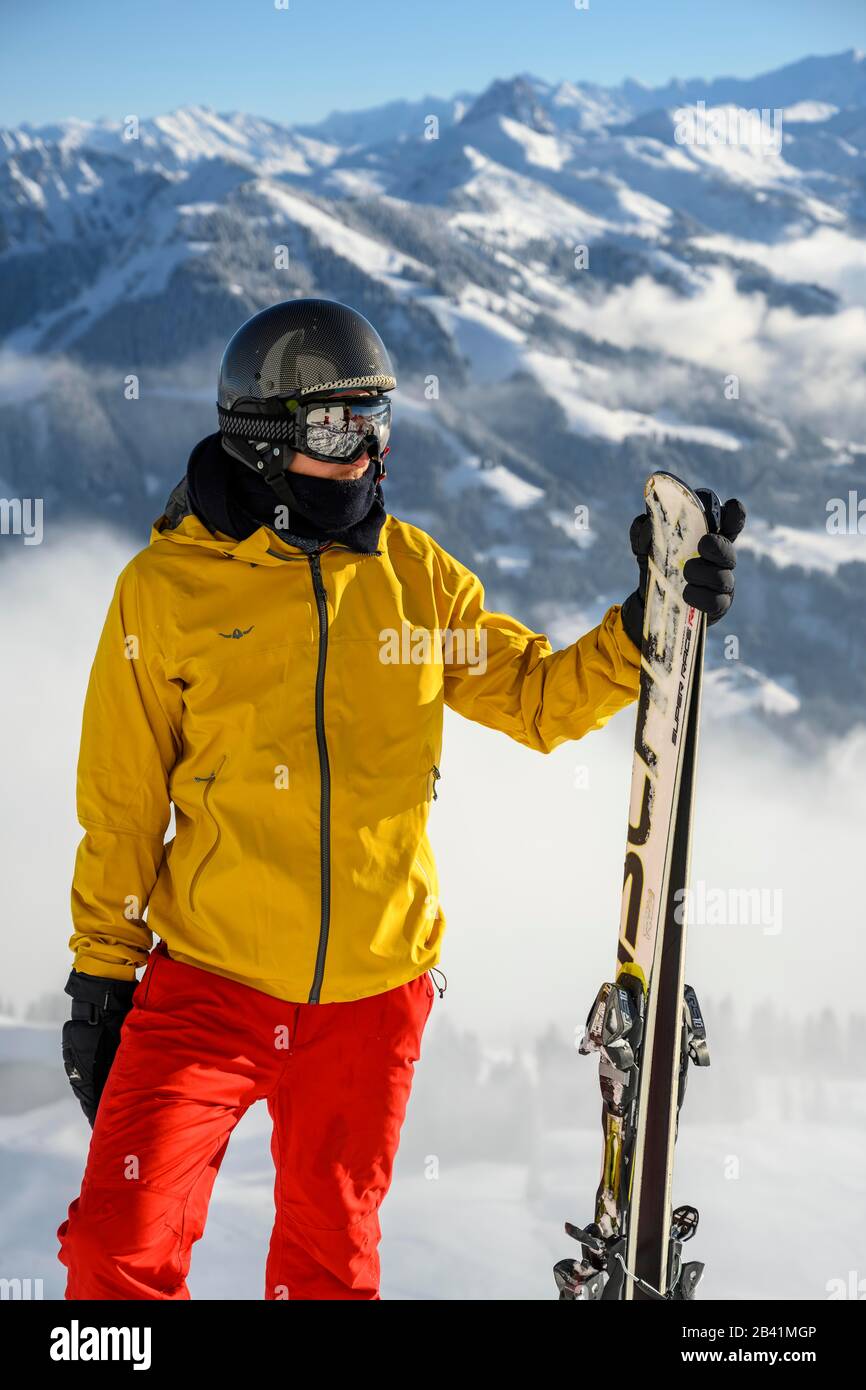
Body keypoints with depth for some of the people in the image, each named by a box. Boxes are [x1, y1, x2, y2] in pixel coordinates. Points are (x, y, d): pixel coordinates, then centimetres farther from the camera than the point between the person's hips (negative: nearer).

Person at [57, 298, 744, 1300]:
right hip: (208, 982, -3)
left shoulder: (418, 578, 4)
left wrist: (645, 627, -5)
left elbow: (540, 698, 11)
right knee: (122, 1249, -11)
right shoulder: (168, 587, -5)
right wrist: (99, 971, 2)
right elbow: (124, 803, 0)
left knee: (331, 1255, 15)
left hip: (370, 997, 3)